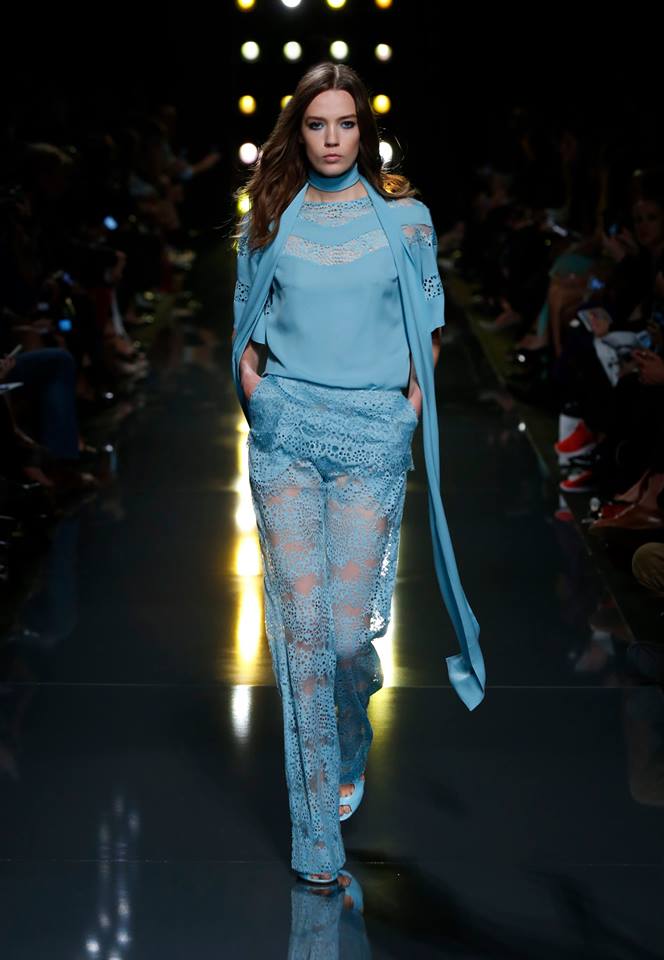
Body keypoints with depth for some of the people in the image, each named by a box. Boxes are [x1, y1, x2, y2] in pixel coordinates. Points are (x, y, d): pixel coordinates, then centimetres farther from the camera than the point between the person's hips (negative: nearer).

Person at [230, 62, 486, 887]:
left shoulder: (404, 216, 7)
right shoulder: (269, 217, 10)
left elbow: (428, 326, 10)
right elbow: (246, 326, 16)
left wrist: (410, 407, -2)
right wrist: (256, 391, 0)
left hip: (372, 432, -1)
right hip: (285, 429, 1)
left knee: (347, 627, -6)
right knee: (300, 623, -4)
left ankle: (350, 755, 29)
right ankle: (317, 831, 4)